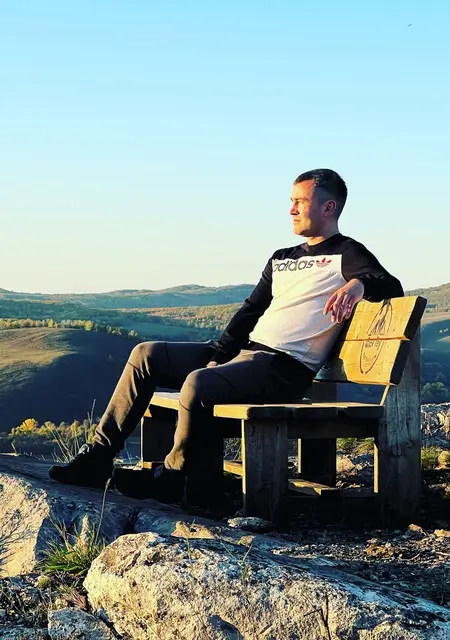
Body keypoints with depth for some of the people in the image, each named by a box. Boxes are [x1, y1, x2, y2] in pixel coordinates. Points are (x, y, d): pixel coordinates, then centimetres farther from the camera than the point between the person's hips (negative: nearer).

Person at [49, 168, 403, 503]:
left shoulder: (347, 254, 2)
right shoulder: (282, 258, 26)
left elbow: (392, 287, -13)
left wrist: (359, 283, -35)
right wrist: (218, 353, 6)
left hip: (287, 368, -9)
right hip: (244, 351, 9)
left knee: (198, 384, -34)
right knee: (146, 355, 0)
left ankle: (171, 480, -14)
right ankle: (98, 458, -1)